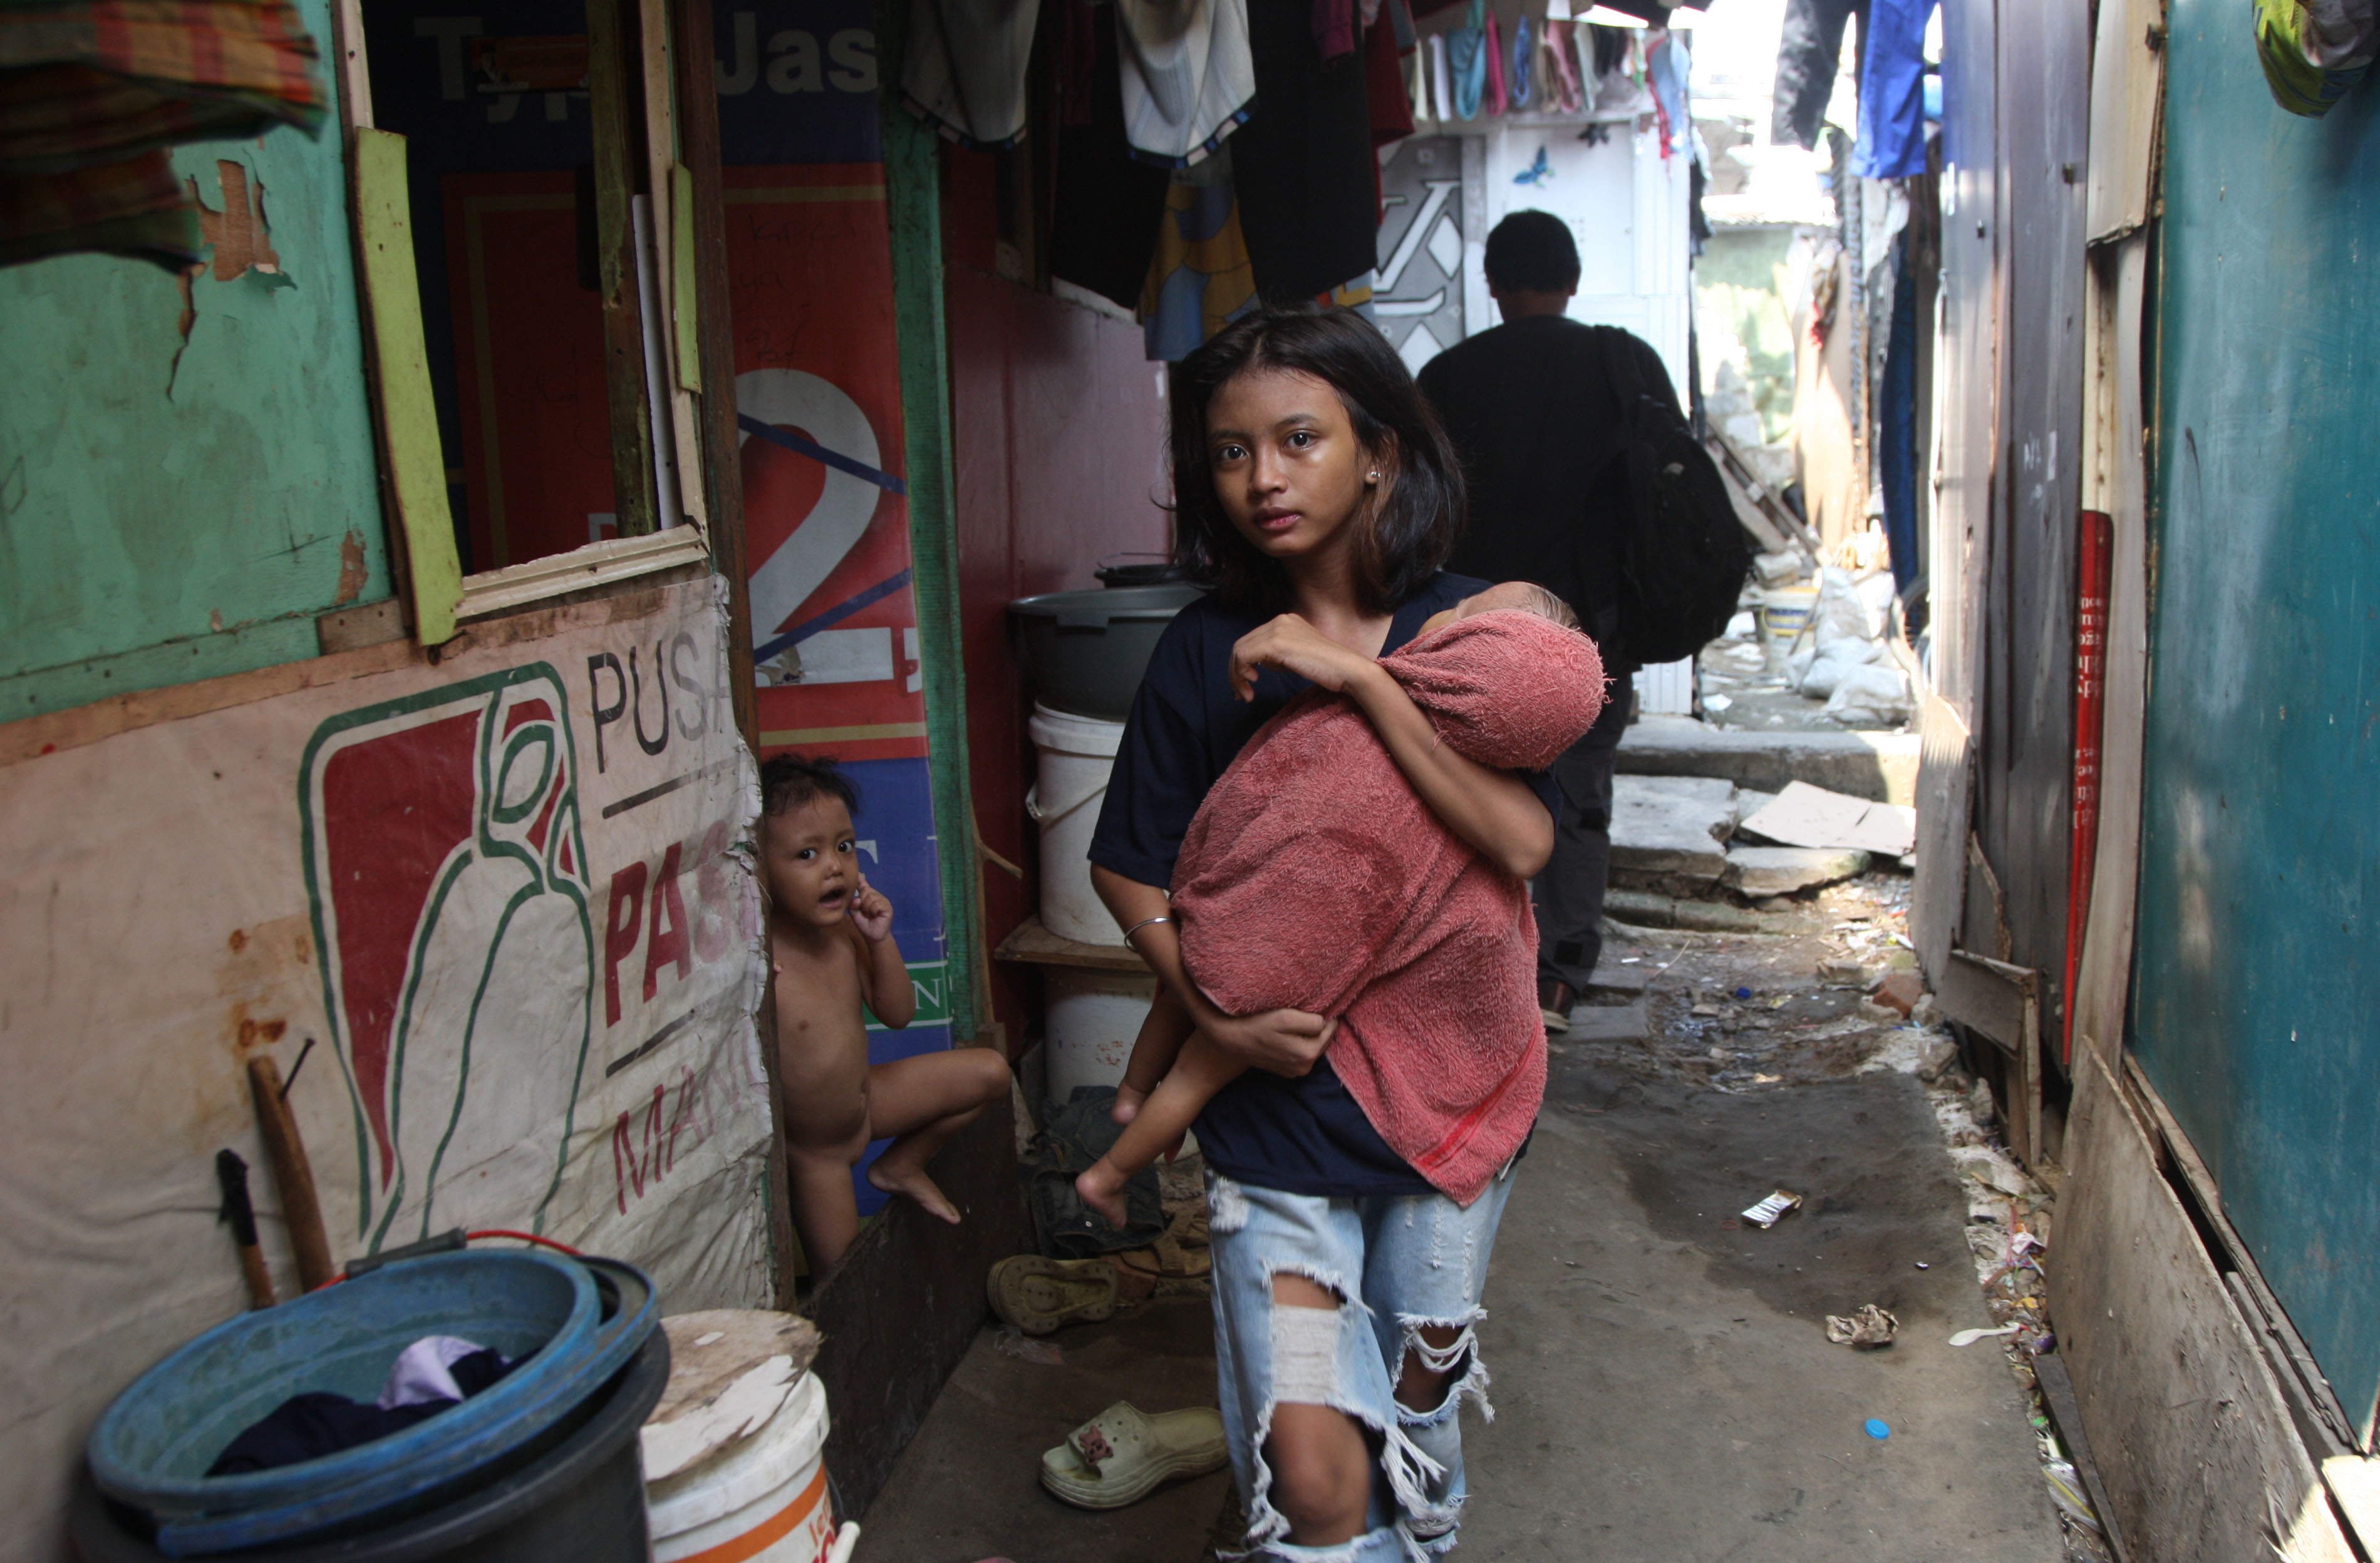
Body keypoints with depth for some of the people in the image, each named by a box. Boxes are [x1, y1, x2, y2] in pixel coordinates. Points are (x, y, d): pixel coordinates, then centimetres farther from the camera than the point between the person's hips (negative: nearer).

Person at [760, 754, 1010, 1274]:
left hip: (864, 1101, 6)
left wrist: (880, 940, -17)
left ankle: (901, 1166, 20)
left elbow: (898, 1013, -4)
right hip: (811, 1148, -5)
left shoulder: (844, 930, -12)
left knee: (989, 1072, 7)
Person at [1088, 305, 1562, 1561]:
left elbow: (1522, 842, -21)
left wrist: (1360, 676, -26)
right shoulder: (1206, 652, -7)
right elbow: (1127, 869, 0)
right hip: (1277, 1108, -1)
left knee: (1419, 1398, 22)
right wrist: (1220, 1014, -14)